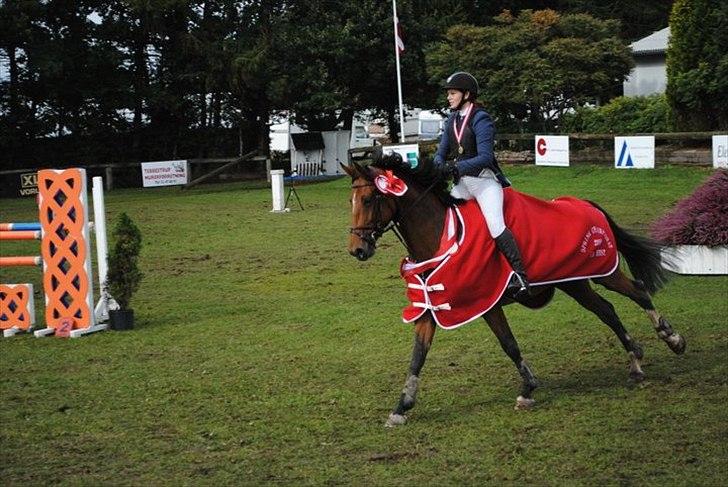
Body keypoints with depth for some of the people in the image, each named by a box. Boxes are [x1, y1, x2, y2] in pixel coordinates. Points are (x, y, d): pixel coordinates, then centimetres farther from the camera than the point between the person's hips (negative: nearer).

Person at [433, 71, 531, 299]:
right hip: (462, 183, 8)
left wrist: (458, 166, -30)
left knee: (495, 224, -24)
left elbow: (485, 157, -20)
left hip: (484, 181, -8)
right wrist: (441, 165, -12)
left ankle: (520, 276, -26)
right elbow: (441, 153, 12)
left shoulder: (481, 119, -12)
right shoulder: (452, 120, 11)